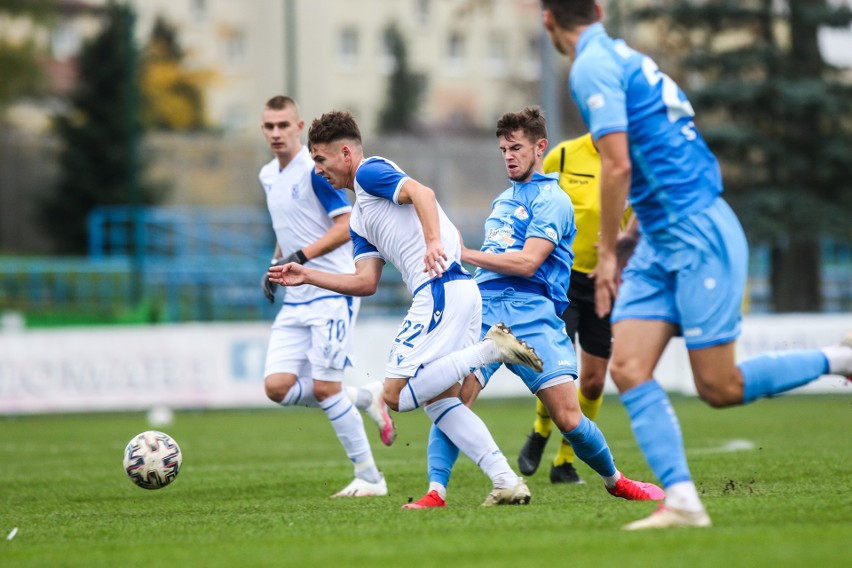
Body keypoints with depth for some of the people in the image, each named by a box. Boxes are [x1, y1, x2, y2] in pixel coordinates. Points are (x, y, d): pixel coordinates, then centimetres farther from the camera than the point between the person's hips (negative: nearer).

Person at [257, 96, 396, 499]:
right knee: (277, 386, -5)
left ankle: (369, 477, 4)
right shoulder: (267, 176, 13)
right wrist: (276, 264, 10)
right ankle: (363, 398, 17)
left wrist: (301, 257, -23)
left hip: (332, 291, -8)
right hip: (296, 299, 8)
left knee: (324, 388, -9)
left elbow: (347, 224, -16)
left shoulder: (315, 170, -12)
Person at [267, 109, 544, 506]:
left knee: (397, 395, -12)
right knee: (438, 399, 10)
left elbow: (421, 192, -17)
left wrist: (434, 242, -32)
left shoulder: (370, 172, 1)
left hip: (441, 290, -10)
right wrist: (307, 276, 22)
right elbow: (365, 282, 21)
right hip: (460, 292, 10)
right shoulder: (359, 219, 28)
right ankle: (506, 481, 2)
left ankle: (491, 347, -17)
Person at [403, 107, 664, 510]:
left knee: (568, 418, -9)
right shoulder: (502, 201, 24)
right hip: (484, 313, 6)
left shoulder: (551, 200, -2)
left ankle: (614, 480, 15)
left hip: (531, 318, -6)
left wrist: (464, 254, -14)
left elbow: (526, 263, -14)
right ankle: (436, 492, -16)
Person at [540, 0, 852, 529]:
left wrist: (607, 252, -12)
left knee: (719, 388, -4)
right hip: (661, 240, 10)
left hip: (698, 233, -10)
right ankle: (682, 501, -10)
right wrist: (618, 242, 26)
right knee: (628, 368, -3)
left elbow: (618, 166, -20)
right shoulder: (622, 56, 16)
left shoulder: (593, 67, -13)